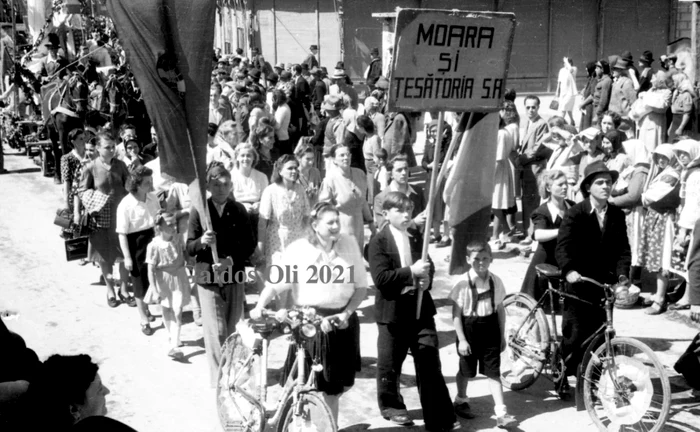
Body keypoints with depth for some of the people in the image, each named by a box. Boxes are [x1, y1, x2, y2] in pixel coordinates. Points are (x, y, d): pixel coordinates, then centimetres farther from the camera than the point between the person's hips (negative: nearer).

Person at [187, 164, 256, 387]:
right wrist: (202, 241, -25)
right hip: (208, 277, -2)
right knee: (216, 332, -5)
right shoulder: (198, 211, -5)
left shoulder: (239, 210, 0)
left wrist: (231, 260, -15)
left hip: (234, 276, 2)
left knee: (230, 329, 12)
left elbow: (249, 244, 1)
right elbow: (189, 248, -4)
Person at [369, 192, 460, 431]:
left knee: (430, 361, 2)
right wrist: (411, 272, -25)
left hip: (421, 307, 4)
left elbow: (429, 265, 17)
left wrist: (427, 278, -5)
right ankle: (391, 405, 33)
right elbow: (381, 278, -18)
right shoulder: (379, 242, -9)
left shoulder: (417, 236, 7)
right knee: (390, 363, 10)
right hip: (393, 309, -4)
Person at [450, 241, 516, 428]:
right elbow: (456, 314, -11)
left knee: (493, 372, 1)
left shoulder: (496, 281, -2)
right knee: (466, 370, 15)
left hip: (490, 332, 2)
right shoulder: (463, 284, -14)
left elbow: (500, 309, 7)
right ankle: (461, 400, 40)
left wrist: (502, 335, 9)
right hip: (469, 330, -2)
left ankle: (501, 412, 0)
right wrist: (462, 339, -13)